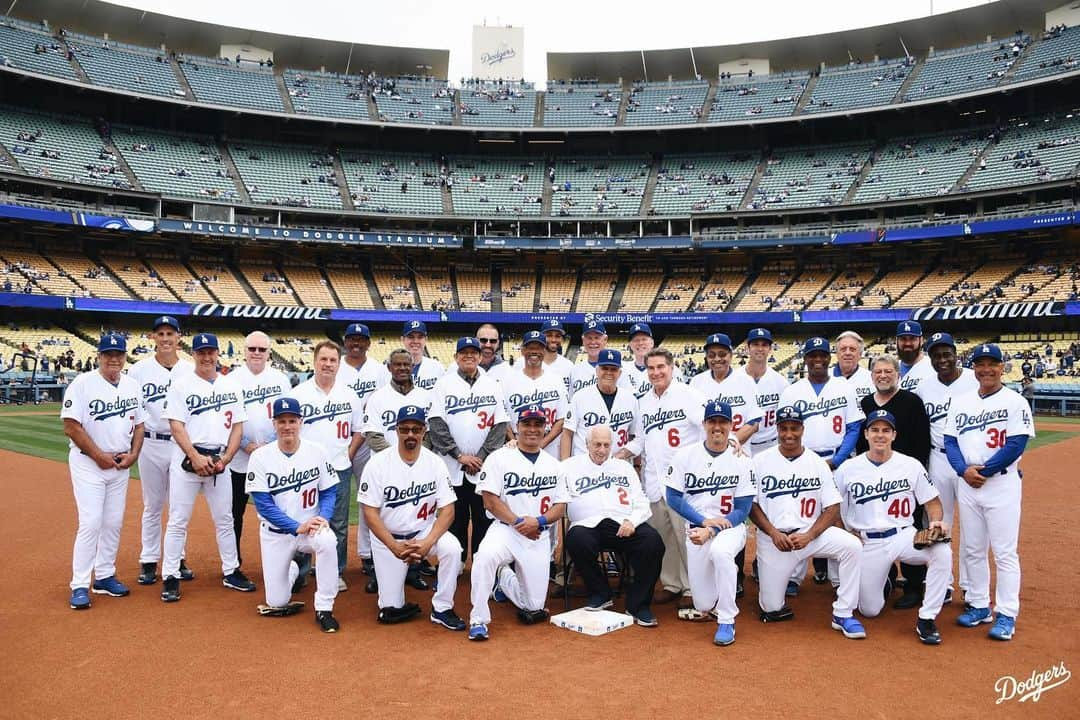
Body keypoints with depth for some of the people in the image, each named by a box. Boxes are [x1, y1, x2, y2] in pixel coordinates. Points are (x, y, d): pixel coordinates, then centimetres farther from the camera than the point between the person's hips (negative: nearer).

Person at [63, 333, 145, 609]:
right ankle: (80, 585, 1)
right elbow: (71, 426, -14)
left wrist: (133, 454, -2)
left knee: (114, 523, 10)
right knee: (91, 522, -9)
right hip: (88, 463, -5)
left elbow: (139, 424, 12)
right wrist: (100, 456, -15)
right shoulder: (83, 383, -10)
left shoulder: (133, 386, 7)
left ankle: (104, 576, 23)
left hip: (121, 465, 5)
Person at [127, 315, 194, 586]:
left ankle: (178, 558, 23)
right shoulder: (139, 370, 1)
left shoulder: (191, 370, 3)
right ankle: (149, 561, 19)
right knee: (152, 505, 8)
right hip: (151, 444, -1)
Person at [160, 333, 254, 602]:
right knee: (178, 521, 0)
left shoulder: (231, 386, 8)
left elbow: (238, 427, 7)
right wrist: (196, 457, -17)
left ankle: (230, 572, 21)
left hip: (220, 461, 3)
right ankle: (171, 577, 10)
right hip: (187, 460, -3)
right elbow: (176, 426, -7)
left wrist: (225, 460, -5)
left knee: (225, 519, 10)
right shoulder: (181, 385, -1)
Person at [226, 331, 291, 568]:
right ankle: (233, 561, 21)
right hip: (239, 459, -1)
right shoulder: (232, 379, 0)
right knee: (236, 510, 8)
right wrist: (247, 445, -12)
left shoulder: (280, 379, 5)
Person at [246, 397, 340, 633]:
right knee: (277, 602, 2)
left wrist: (323, 518, -21)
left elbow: (329, 491, -1)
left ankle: (324, 609, -19)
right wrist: (298, 527, -23)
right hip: (276, 532, 0)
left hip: (311, 527, 0)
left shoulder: (317, 451, -7)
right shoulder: (260, 456, -11)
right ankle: (292, 570, 38)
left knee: (328, 541, -36)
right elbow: (264, 505, -13)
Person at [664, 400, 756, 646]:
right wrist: (704, 521, -16)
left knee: (719, 551, -38)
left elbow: (742, 510, -7)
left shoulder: (741, 461, -5)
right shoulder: (685, 455, -3)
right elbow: (673, 498, -3)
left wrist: (711, 531, -20)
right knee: (704, 605, -1)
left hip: (731, 527, -2)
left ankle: (727, 622, -20)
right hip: (696, 528, 2)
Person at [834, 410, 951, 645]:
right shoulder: (848, 468, -2)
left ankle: (926, 619, -17)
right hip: (867, 544, 0)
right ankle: (881, 582, 37)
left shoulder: (911, 465, -1)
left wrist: (936, 521, -17)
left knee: (942, 553, -32)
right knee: (870, 610, 1)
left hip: (903, 536, 0)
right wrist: (846, 533, -2)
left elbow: (932, 502, 3)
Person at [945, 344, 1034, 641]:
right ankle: (979, 606, 24)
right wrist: (964, 470, -9)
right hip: (966, 484, 5)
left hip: (1001, 483, -5)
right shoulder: (960, 402, 10)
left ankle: (1006, 614, 8)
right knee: (971, 549, 11)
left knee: (1005, 551, -2)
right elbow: (950, 441, 7)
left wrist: (984, 470, -14)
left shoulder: (1015, 402, -4)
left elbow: (1016, 446, -12)